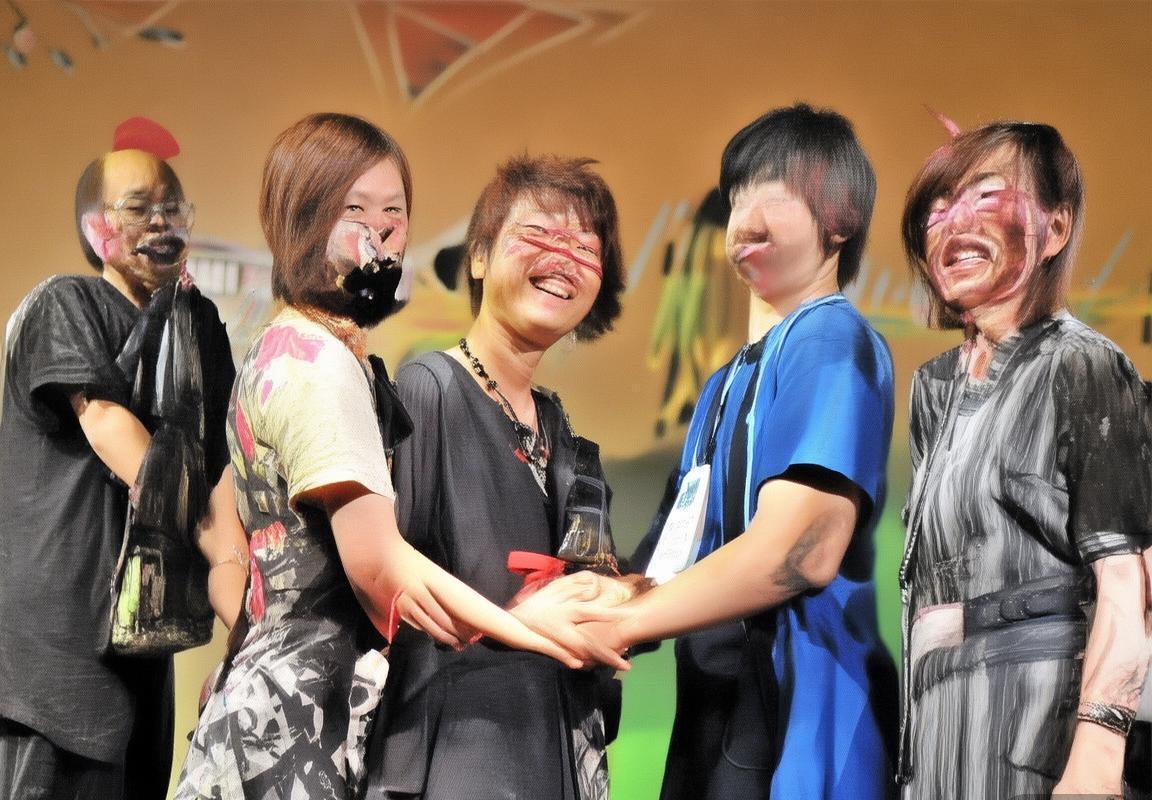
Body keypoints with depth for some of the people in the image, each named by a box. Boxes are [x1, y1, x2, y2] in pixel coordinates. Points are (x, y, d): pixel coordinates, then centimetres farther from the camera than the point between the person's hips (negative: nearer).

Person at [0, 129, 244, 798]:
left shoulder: (200, 322, 13)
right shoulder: (67, 304, -4)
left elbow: (219, 456, 4)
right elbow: (106, 424, -16)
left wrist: (240, 593, -11)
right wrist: (220, 548, -24)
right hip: (55, 611, -6)